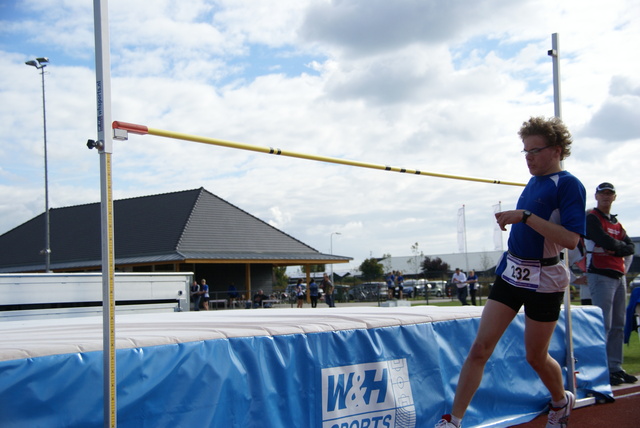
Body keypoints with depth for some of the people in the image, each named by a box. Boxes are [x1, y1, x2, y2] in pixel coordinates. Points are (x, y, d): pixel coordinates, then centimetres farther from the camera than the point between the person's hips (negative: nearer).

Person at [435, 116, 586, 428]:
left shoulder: (568, 185, -14)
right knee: (480, 347, -4)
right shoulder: (533, 182, 10)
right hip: (511, 272, 7)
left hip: (544, 281, -6)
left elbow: (570, 239, -26)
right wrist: (513, 221, 11)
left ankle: (562, 401, 41)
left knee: (535, 356, 9)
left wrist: (525, 216, -28)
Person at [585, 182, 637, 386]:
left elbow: (630, 247, 10)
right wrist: (620, 245, 2)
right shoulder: (592, 218, -2)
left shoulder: (616, 223, 21)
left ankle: (616, 367, 11)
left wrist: (615, 248, -8)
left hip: (619, 276, 8)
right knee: (603, 325, -12)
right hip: (600, 276, -8)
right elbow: (605, 241, -16)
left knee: (618, 326, 7)